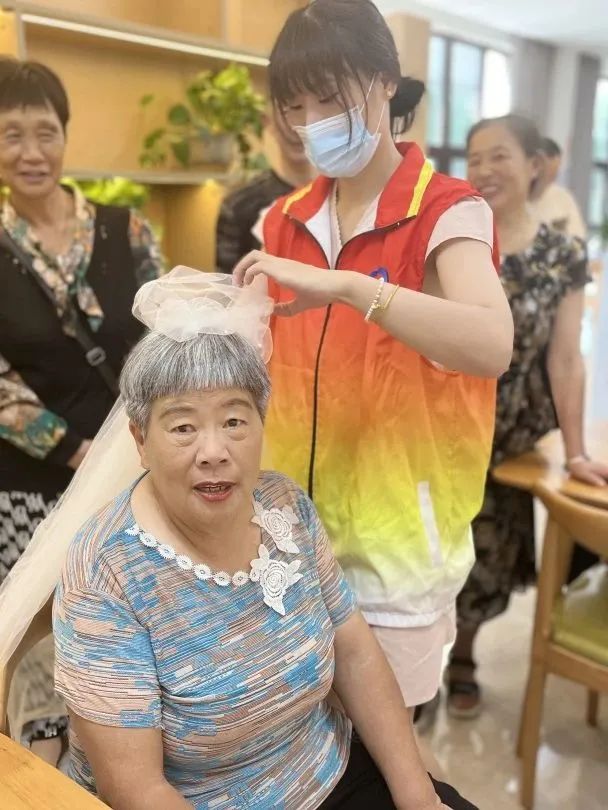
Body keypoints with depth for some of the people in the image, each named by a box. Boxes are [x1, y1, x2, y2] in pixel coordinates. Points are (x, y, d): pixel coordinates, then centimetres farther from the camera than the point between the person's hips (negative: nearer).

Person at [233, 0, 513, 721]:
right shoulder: (285, 223, 6)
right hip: (295, 521, 5)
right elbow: (275, 361, 10)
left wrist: (347, 286, -35)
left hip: (394, 529, -5)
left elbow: (492, 347, -29)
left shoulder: (446, 213, -11)